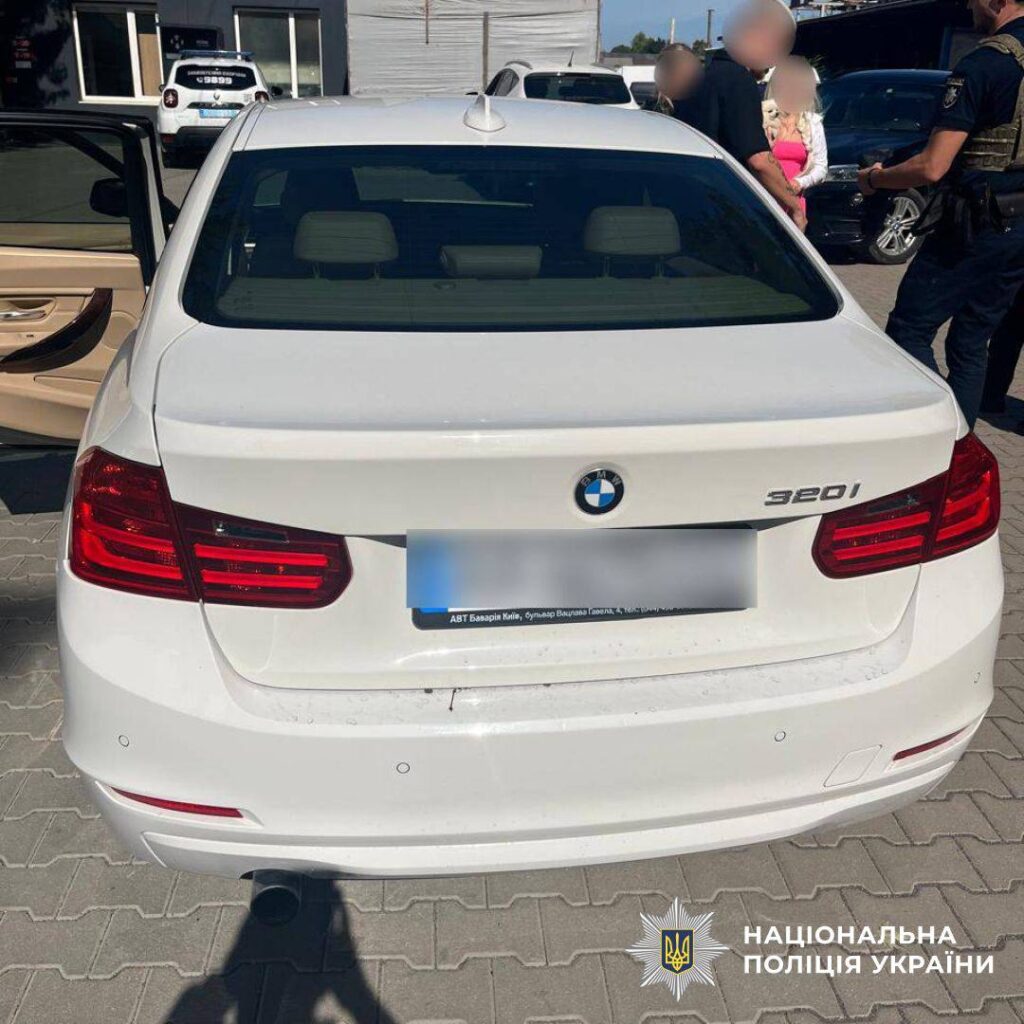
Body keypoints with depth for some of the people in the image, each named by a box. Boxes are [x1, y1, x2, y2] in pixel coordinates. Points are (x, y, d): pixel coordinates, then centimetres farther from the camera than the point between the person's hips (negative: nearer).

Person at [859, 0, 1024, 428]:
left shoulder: (984, 64, -15)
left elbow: (932, 167, -19)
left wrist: (875, 179, -2)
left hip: (980, 227, -8)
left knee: (910, 329, 1)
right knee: (971, 341, 15)